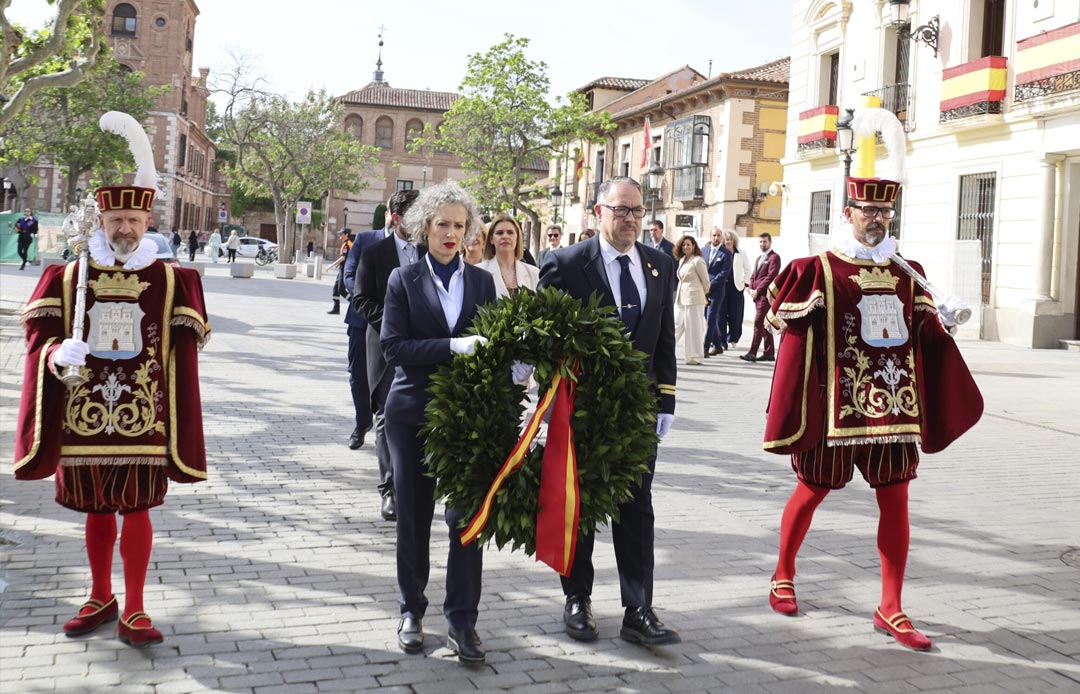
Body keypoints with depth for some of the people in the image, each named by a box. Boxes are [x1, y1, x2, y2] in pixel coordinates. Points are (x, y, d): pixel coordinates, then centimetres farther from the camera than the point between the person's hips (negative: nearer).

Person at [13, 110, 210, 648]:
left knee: (136, 511, 4)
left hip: (142, 420, -1)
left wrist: (176, 426, -4)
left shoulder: (171, 281, 0)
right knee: (97, 513, 14)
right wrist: (58, 354, -22)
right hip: (83, 418, 2)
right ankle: (100, 599, 31)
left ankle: (133, 610, 15)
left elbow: (181, 356, 0)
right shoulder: (67, 277, 3)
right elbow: (39, 337, 0)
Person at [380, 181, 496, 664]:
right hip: (413, 411, -1)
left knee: (467, 515, -2)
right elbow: (392, 347, -10)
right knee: (414, 514, 10)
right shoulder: (404, 280, 1)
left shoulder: (482, 281, 7)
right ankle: (412, 610, 24)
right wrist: (453, 346, -21)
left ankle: (462, 621, 6)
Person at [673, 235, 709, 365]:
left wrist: (703, 294, 6)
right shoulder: (682, 260, 13)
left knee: (693, 327, -2)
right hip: (681, 298, 7)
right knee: (676, 325, 9)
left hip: (694, 298, -7)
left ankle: (695, 357, 5)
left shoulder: (697, 261, -10)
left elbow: (705, 280, -6)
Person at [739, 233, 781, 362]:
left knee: (758, 323, -13)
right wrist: (752, 289, 3)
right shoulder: (759, 258, 22)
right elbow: (753, 275, 21)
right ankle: (769, 353, 13)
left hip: (765, 294, -9)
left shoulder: (774, 257, -6)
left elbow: (771, 276, -15)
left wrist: (757, 290, -15)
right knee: (764, 324, 10)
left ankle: (752, 353, -16)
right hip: (757, 295, 9)